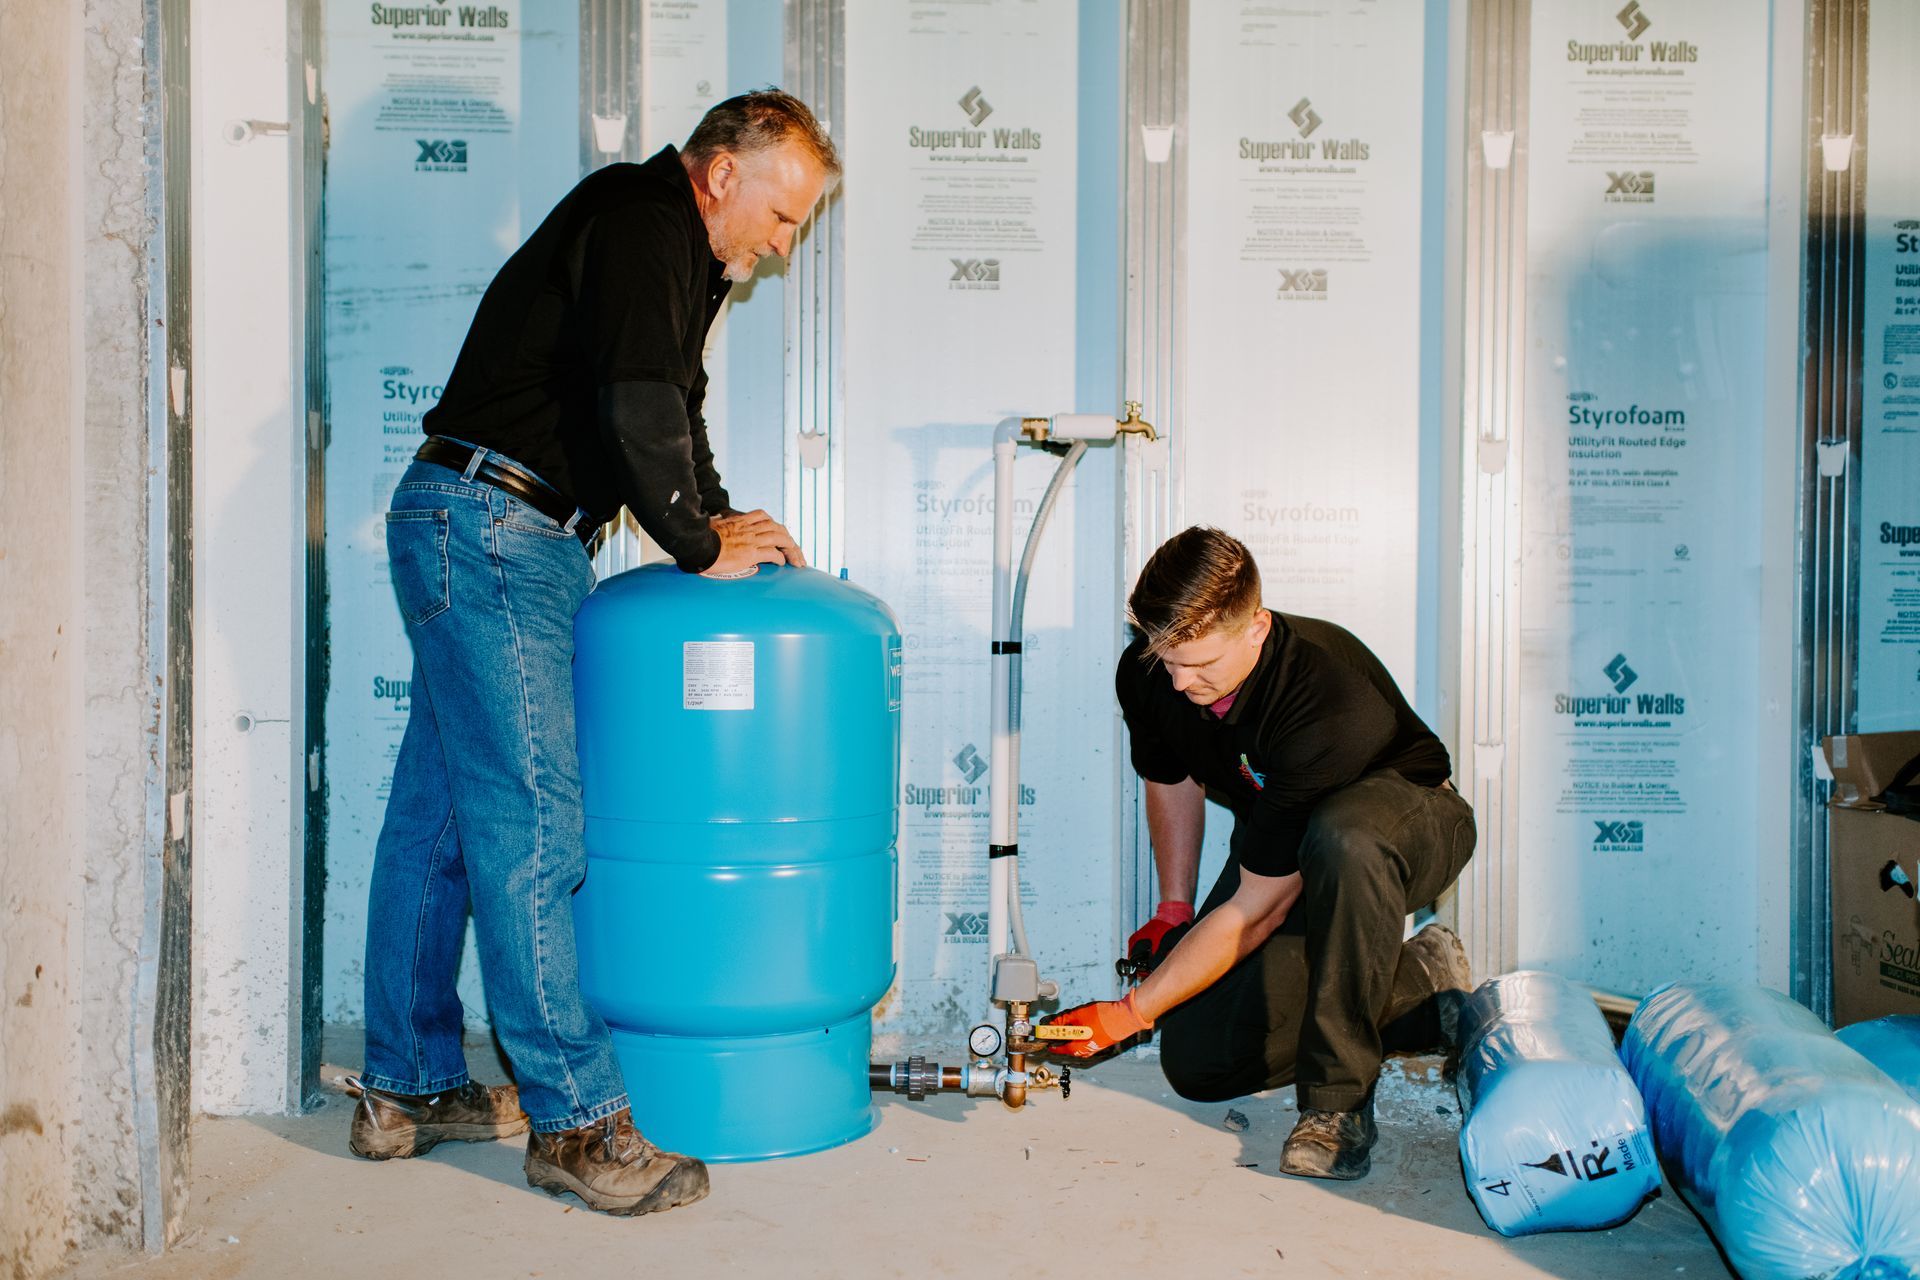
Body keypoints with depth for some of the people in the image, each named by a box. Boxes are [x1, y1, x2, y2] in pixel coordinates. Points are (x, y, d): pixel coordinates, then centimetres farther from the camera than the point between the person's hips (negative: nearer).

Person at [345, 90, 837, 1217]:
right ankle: (577, 1122, -4)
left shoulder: (677, 252, 20)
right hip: (487, 529, -11)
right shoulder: (640, 227, -12)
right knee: (531, 822, -10)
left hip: (516, 540, 11)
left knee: (442, 810, 12)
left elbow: (671, 408, 26)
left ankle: (410, 1090, 21)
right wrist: (703, 546, -10)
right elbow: (641, 412, -22)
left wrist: (718, 516, 13)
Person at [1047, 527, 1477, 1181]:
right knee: (1196, 1059, -9)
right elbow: (1172, 781, 8)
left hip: (1406, 817, -6)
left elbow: (1257, 911, -32)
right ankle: (1417, 985, 6)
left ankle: (1337, 1102, -29)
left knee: (1343, 837, -45)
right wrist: (1174, 910, 7)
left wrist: (1130, 1013, -26)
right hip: (1280, 843, 6)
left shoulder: (1328, 704, -38)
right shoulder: (1147, 673, -18)